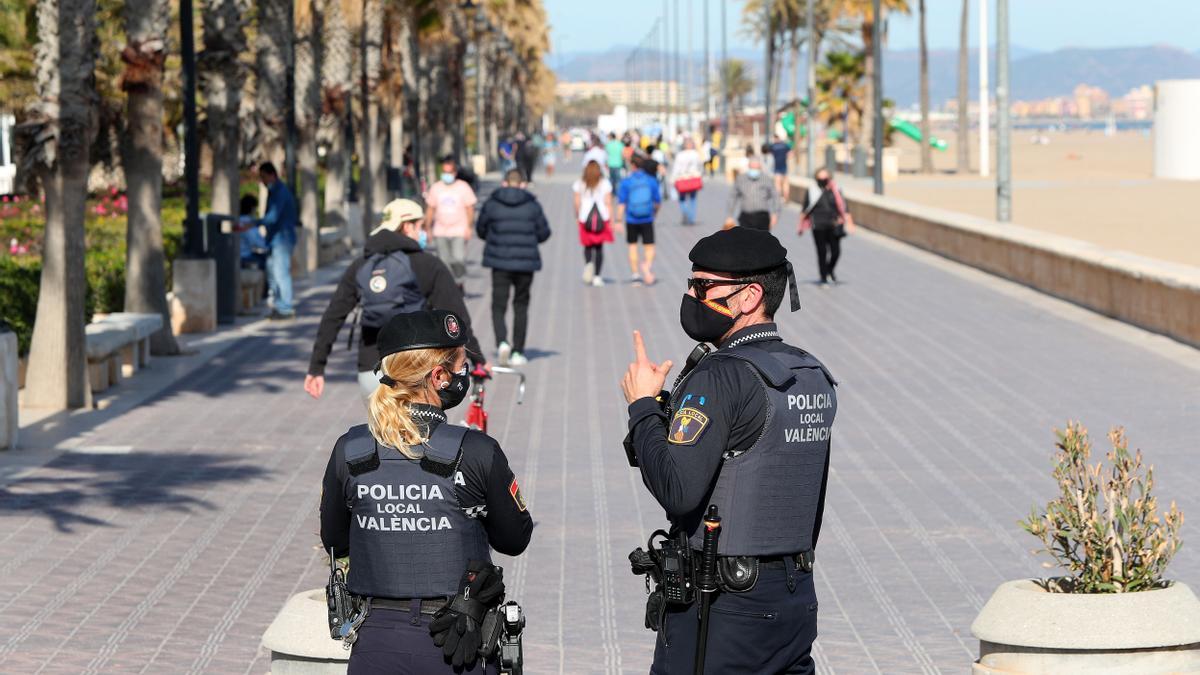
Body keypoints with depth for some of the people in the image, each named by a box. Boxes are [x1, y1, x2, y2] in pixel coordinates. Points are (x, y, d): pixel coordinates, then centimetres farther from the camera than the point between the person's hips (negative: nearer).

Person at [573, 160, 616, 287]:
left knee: (588, 246, 11)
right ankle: (597, 276, 2)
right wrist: (611, 220, 3)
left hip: (585, 218, 0)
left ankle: (588, 263, -20)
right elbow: (608, 202, 0)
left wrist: (577, 216, 14)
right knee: (599, 247, 6)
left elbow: (577, 203, 0)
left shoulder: (579, 184, 3)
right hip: (602, 218, 0)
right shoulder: (604, 183, 2)